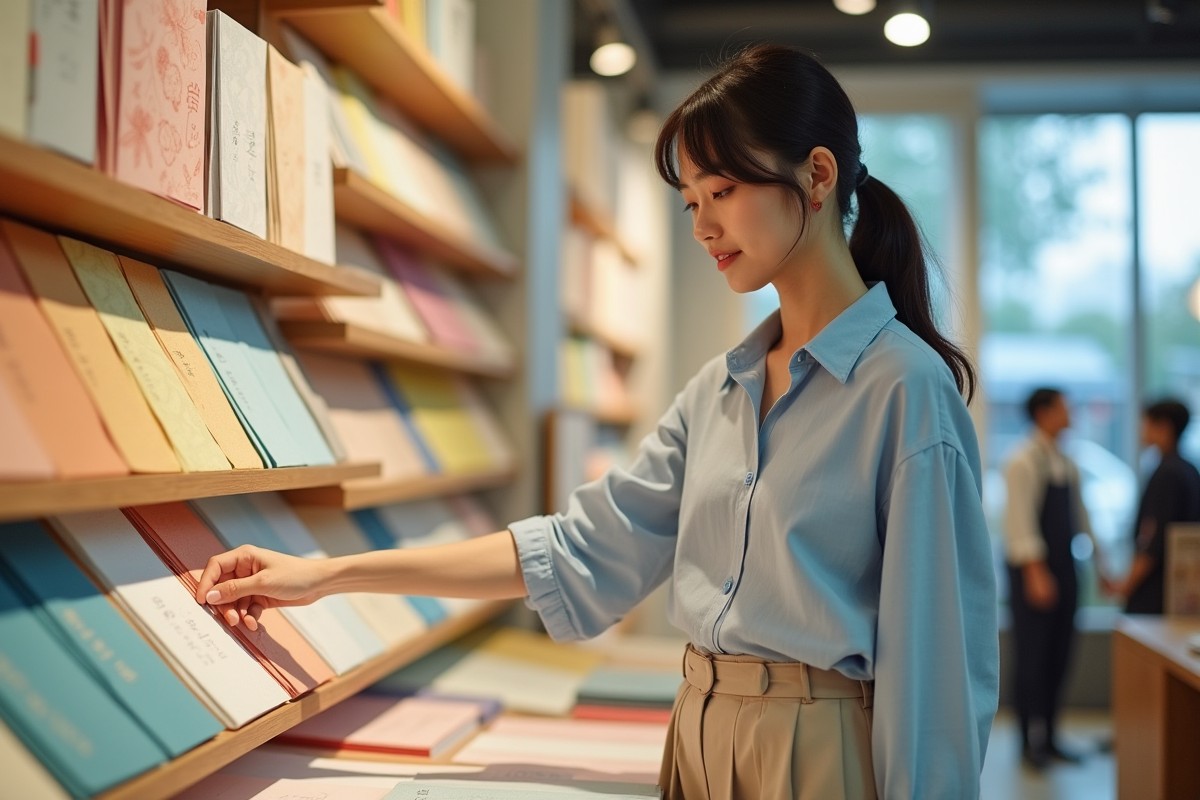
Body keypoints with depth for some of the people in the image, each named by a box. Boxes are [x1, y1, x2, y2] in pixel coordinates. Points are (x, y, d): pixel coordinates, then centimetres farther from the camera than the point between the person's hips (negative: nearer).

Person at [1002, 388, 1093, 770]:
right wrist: (1036, 573, -22)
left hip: (1063, 567, 8)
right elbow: (1021, 521, -17)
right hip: (1032, 569, -8)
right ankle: (1031, 741, 6)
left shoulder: (1067, 464, 12)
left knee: (1058, 655, 10)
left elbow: (1080, 517, 16)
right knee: (1032, 656, -3)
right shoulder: (1024, 461, -11)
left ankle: (1048, 737, 21)